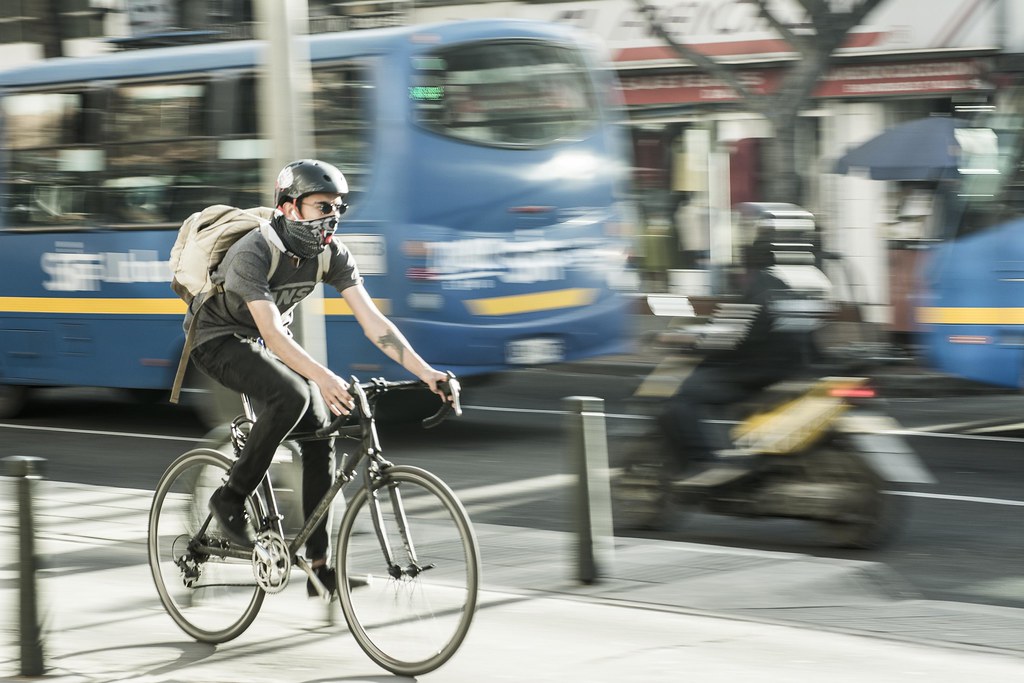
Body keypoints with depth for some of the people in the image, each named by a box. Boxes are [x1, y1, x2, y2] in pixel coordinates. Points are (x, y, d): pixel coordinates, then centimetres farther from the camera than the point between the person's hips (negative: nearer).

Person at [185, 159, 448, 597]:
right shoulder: (253, 252, -31)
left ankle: (320, 565, -4)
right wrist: (323, 378, -54)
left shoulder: (331, 254, -12)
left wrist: (425, 372, -27)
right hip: (220, 341, -6)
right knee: (290, 396, -33)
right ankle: (231, 499, -15)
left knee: (321, 434, -9)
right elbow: (271, 332, -40)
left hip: (271, 341, 7)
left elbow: (372, 320, -16)